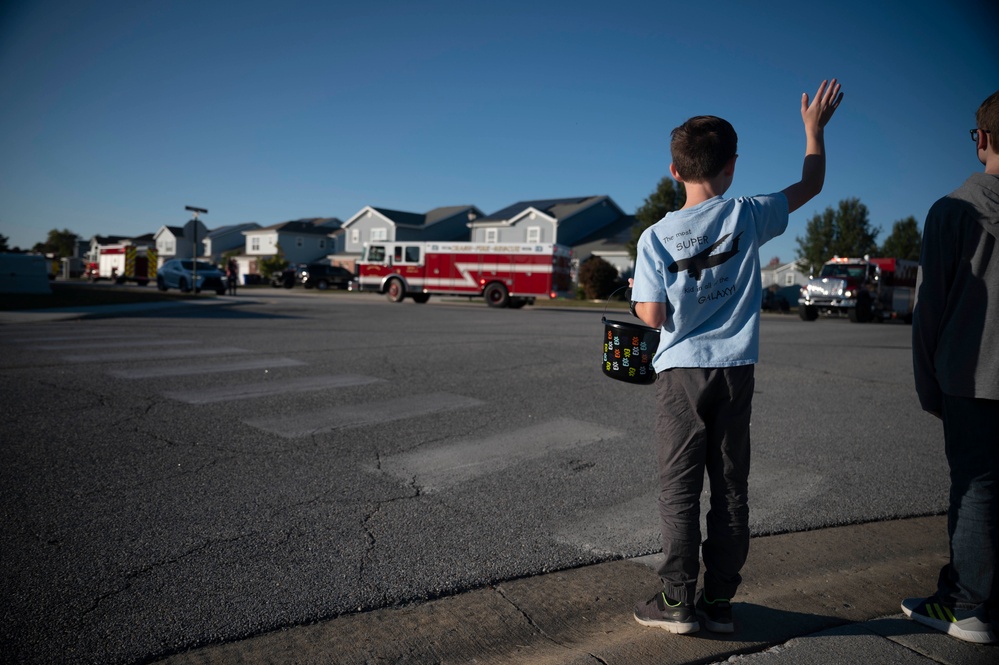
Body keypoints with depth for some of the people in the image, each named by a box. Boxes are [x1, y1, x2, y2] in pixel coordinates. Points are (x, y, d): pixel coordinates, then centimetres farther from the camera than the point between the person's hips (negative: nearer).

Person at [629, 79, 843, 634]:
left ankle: (678, 600, 11)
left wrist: (640, 294, 13)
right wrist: (815, 127, 25)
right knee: (731, 488, 9)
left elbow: (651, 315, -9)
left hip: (681, 373, -1)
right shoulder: (748, 217, -4)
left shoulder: (656, 236, -8)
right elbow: (811, 184, 12)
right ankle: (719, 601, 17)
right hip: (735, 370, 2)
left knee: (680, 488, 7)